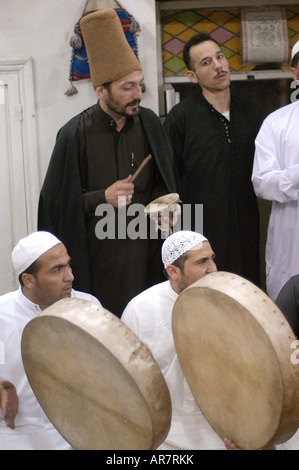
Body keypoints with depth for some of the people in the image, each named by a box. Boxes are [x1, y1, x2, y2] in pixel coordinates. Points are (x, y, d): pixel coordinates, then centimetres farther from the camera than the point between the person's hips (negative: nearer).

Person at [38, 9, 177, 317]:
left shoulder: (149, 123, 4)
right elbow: (55, 202, -4)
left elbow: (164, 183, 17)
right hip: (99, 254, -4)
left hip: (146, 249, 4)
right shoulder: (75, 135, -9)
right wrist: (102, 198, -16)